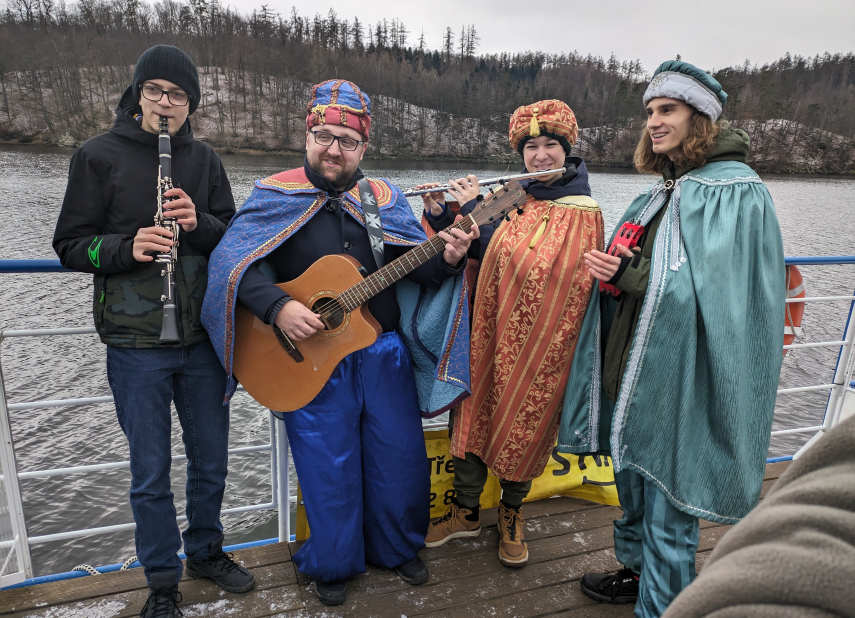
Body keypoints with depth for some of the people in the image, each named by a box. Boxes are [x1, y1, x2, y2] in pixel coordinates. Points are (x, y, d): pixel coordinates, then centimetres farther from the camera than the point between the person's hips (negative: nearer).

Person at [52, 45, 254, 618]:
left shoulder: (204, 159, 7)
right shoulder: (99, 155, -1)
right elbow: (71, 245, -1)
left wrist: (200, 222, -14)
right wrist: (128, 247, -19)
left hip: (203, 338, 3)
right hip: (135, 343, -2)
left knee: (211, 461, 15)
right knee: (151, 474, 8)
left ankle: (206, 550, 40)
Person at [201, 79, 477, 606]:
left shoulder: (384, 198, 7)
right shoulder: (276, 196, -1)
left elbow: (416, 265, 2)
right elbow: (235, 259, -12)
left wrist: (445, 260, -19)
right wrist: (278, 306, -26)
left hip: (384, 354, 3)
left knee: (401, 458, 13)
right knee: (329, 469, 9)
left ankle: (397, 548, 40)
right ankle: (333, 565, 36)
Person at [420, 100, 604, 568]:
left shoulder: (580, 210, -9)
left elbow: (529, 267, -22)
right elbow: (473, 250, 7)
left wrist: (474, 210, -19)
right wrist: (440, 214, -8)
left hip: (538, 343, -4)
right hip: (488, 330, 4)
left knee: (525, 423, 9)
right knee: (474, 411, 9)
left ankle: (511, 513, 35)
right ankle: (466, 512, 30)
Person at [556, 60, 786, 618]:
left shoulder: (738, 193, -12)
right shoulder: (665, 190, 12)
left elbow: (719, 298, -20)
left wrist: (633, 276, -21)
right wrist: (613, 268, -6)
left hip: (681, 381, -8)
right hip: (634, 368, 8)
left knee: (668, 507, 5)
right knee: (633, 476, 23)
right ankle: (636, 570, 46)